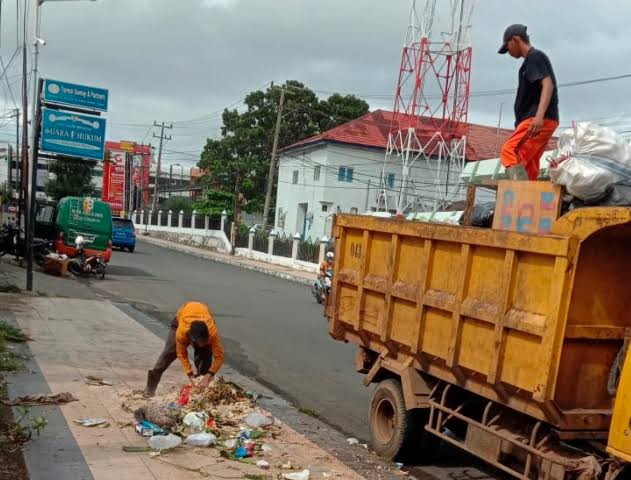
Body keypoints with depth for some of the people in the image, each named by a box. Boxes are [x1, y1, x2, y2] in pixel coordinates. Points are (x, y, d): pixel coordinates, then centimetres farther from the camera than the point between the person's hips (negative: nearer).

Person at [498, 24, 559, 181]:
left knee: (509, 152, -22)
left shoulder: (535, 57, -3)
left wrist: (539, 115, -31)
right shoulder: (532, 60, 26)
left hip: (541, 120, -10)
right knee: (528, 165, 6)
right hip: (542, 121, 10)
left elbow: (548, 85, -18)